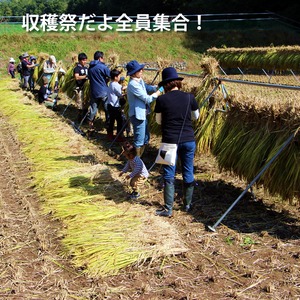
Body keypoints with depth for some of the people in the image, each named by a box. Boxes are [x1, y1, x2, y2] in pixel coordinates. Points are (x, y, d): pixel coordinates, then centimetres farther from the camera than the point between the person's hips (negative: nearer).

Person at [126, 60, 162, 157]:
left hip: (142, 114, 10)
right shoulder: (133, 84, -22)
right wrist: (156, 94, -7)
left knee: (145, 139, 20)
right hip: (137, 115, -10)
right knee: (139, 141, -2)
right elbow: (147, 99, -21)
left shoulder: (140, 81, 7)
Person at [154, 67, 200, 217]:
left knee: (169, 175, 6)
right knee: (188, 173, 15)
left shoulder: (161, 99, -8)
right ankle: (187, 204, 27)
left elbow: (159, 121, 4)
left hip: (170, 141, -2)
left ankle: (168, 209, 8)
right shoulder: (189, 97, -3)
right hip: (188, 140, 2)